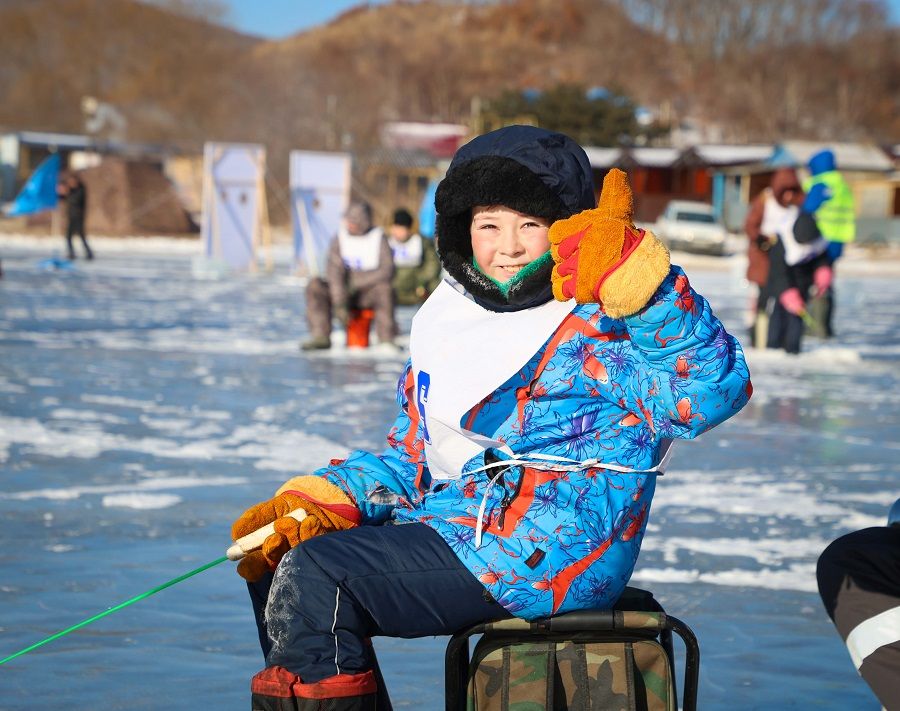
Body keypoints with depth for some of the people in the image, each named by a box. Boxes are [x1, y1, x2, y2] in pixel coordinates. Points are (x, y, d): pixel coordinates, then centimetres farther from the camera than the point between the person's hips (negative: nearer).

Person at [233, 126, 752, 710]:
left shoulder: (598, 335, -11)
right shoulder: (448, 322, 15)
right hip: (452, 525, 9)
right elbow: (412, 453, 22)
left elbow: (713, 389, -29)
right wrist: (325, 499, 6)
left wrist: (634, 276, -39)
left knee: (315, 575, -20)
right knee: (274, 558, 13)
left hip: (541, 556, -9)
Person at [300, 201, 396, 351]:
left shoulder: (379, 238, -5)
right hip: (345, 293, 2)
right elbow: (334, 272, -12)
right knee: (315, 285, -21)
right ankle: (321, 336, -25)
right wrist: (339, 304, -25)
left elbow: (387, 271, -16)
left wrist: (356, 282, -23)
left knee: (384, 288, -35)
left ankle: (387, 339, -27)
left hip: (370, 293, -2)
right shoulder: (340, 239, -1)